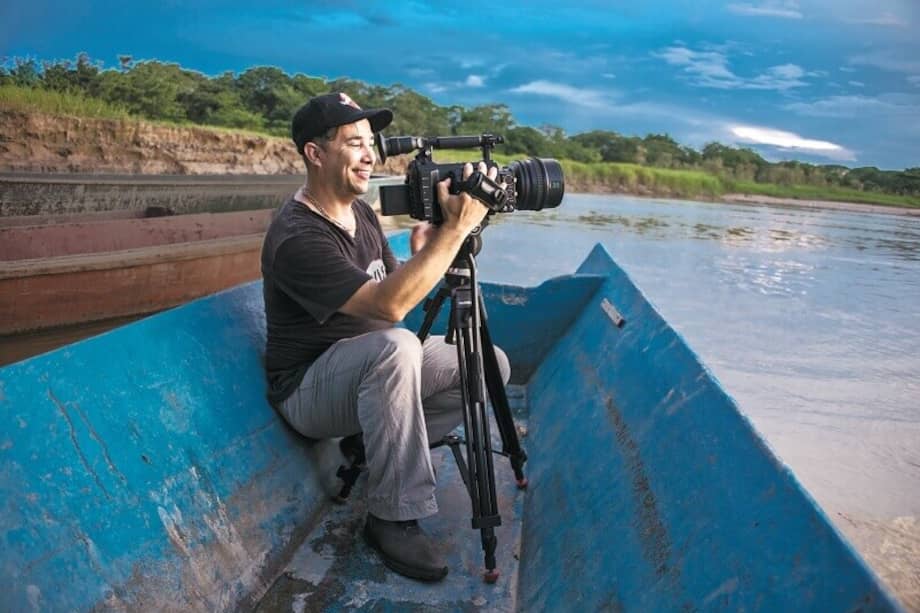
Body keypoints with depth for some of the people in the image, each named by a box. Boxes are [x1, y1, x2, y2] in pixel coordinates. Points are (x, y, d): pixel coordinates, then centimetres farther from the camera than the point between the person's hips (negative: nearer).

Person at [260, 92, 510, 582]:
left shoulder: (360, 211, 4)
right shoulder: (296, 237, -25)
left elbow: (393, 291, 7)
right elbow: (387, 307, -35)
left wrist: (422, 253, -14)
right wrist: (455, 228, -36)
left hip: (375, 367, 8)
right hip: (310, 387, -8)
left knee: (492, 364, -2)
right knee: (396, 346, -39)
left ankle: (373, 444, 6)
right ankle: (393, 518, -25)